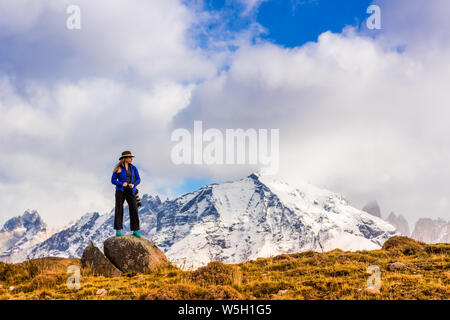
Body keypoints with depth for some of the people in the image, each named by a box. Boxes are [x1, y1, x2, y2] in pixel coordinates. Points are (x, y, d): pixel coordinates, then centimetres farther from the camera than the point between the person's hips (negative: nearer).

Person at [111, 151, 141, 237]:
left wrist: (133, 184, -12)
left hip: (130, 191, 2)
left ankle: (135, 230, -4)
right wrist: (121, 184, -18)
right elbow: (113, 180, -1)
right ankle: (118, 230, 0)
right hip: (120, 191, -2)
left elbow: (138, 179, 9)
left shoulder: (133, 168, 7)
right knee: (119, 210, -5)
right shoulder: (118, 168, -1)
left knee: (134, 209, -9)